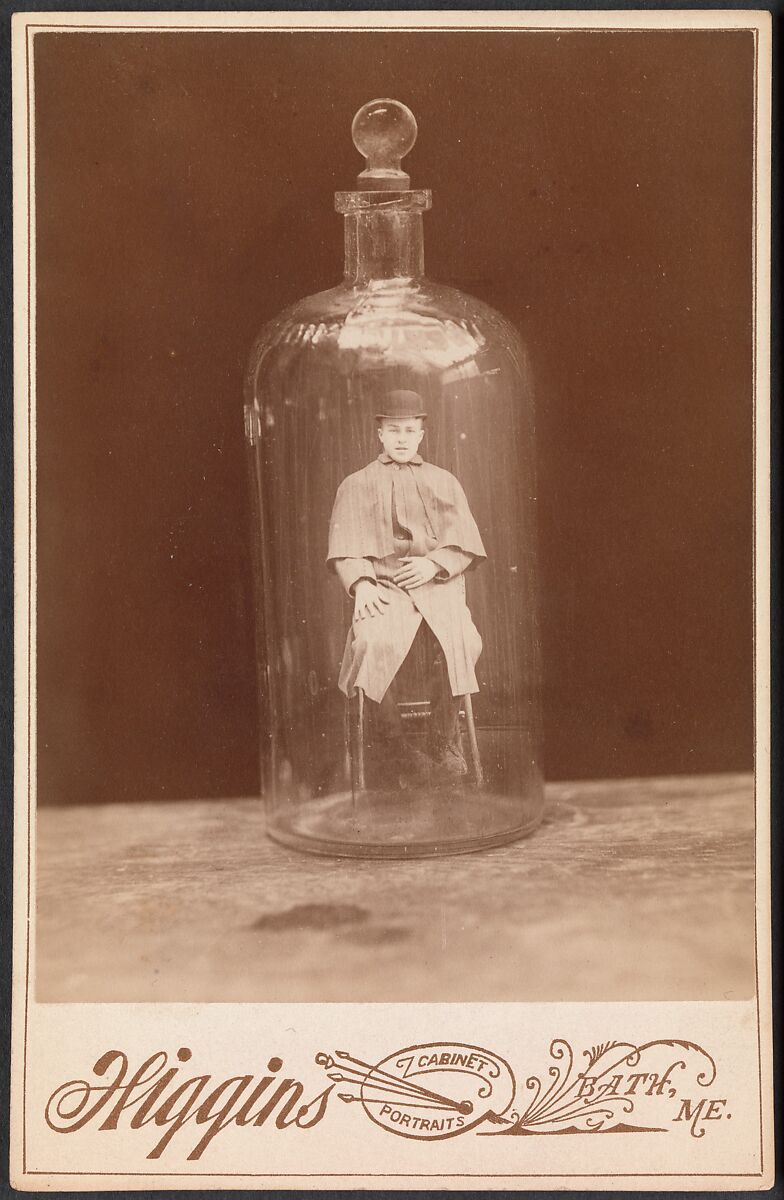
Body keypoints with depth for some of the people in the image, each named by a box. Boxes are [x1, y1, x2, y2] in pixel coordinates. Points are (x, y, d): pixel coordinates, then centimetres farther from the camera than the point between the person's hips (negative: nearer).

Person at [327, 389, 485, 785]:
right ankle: (392, 743, -16)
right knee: (375, 641, -35)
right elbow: (345, 548, 9)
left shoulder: (444, 482, 23)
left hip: (438, 585, 1)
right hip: (382, 587, -1)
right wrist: (361, 584, -11)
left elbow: (465, 544, 13)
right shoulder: (356, 486, 20)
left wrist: (434, 564, -7)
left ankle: (446, 744, -18)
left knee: (457, 638, -33)